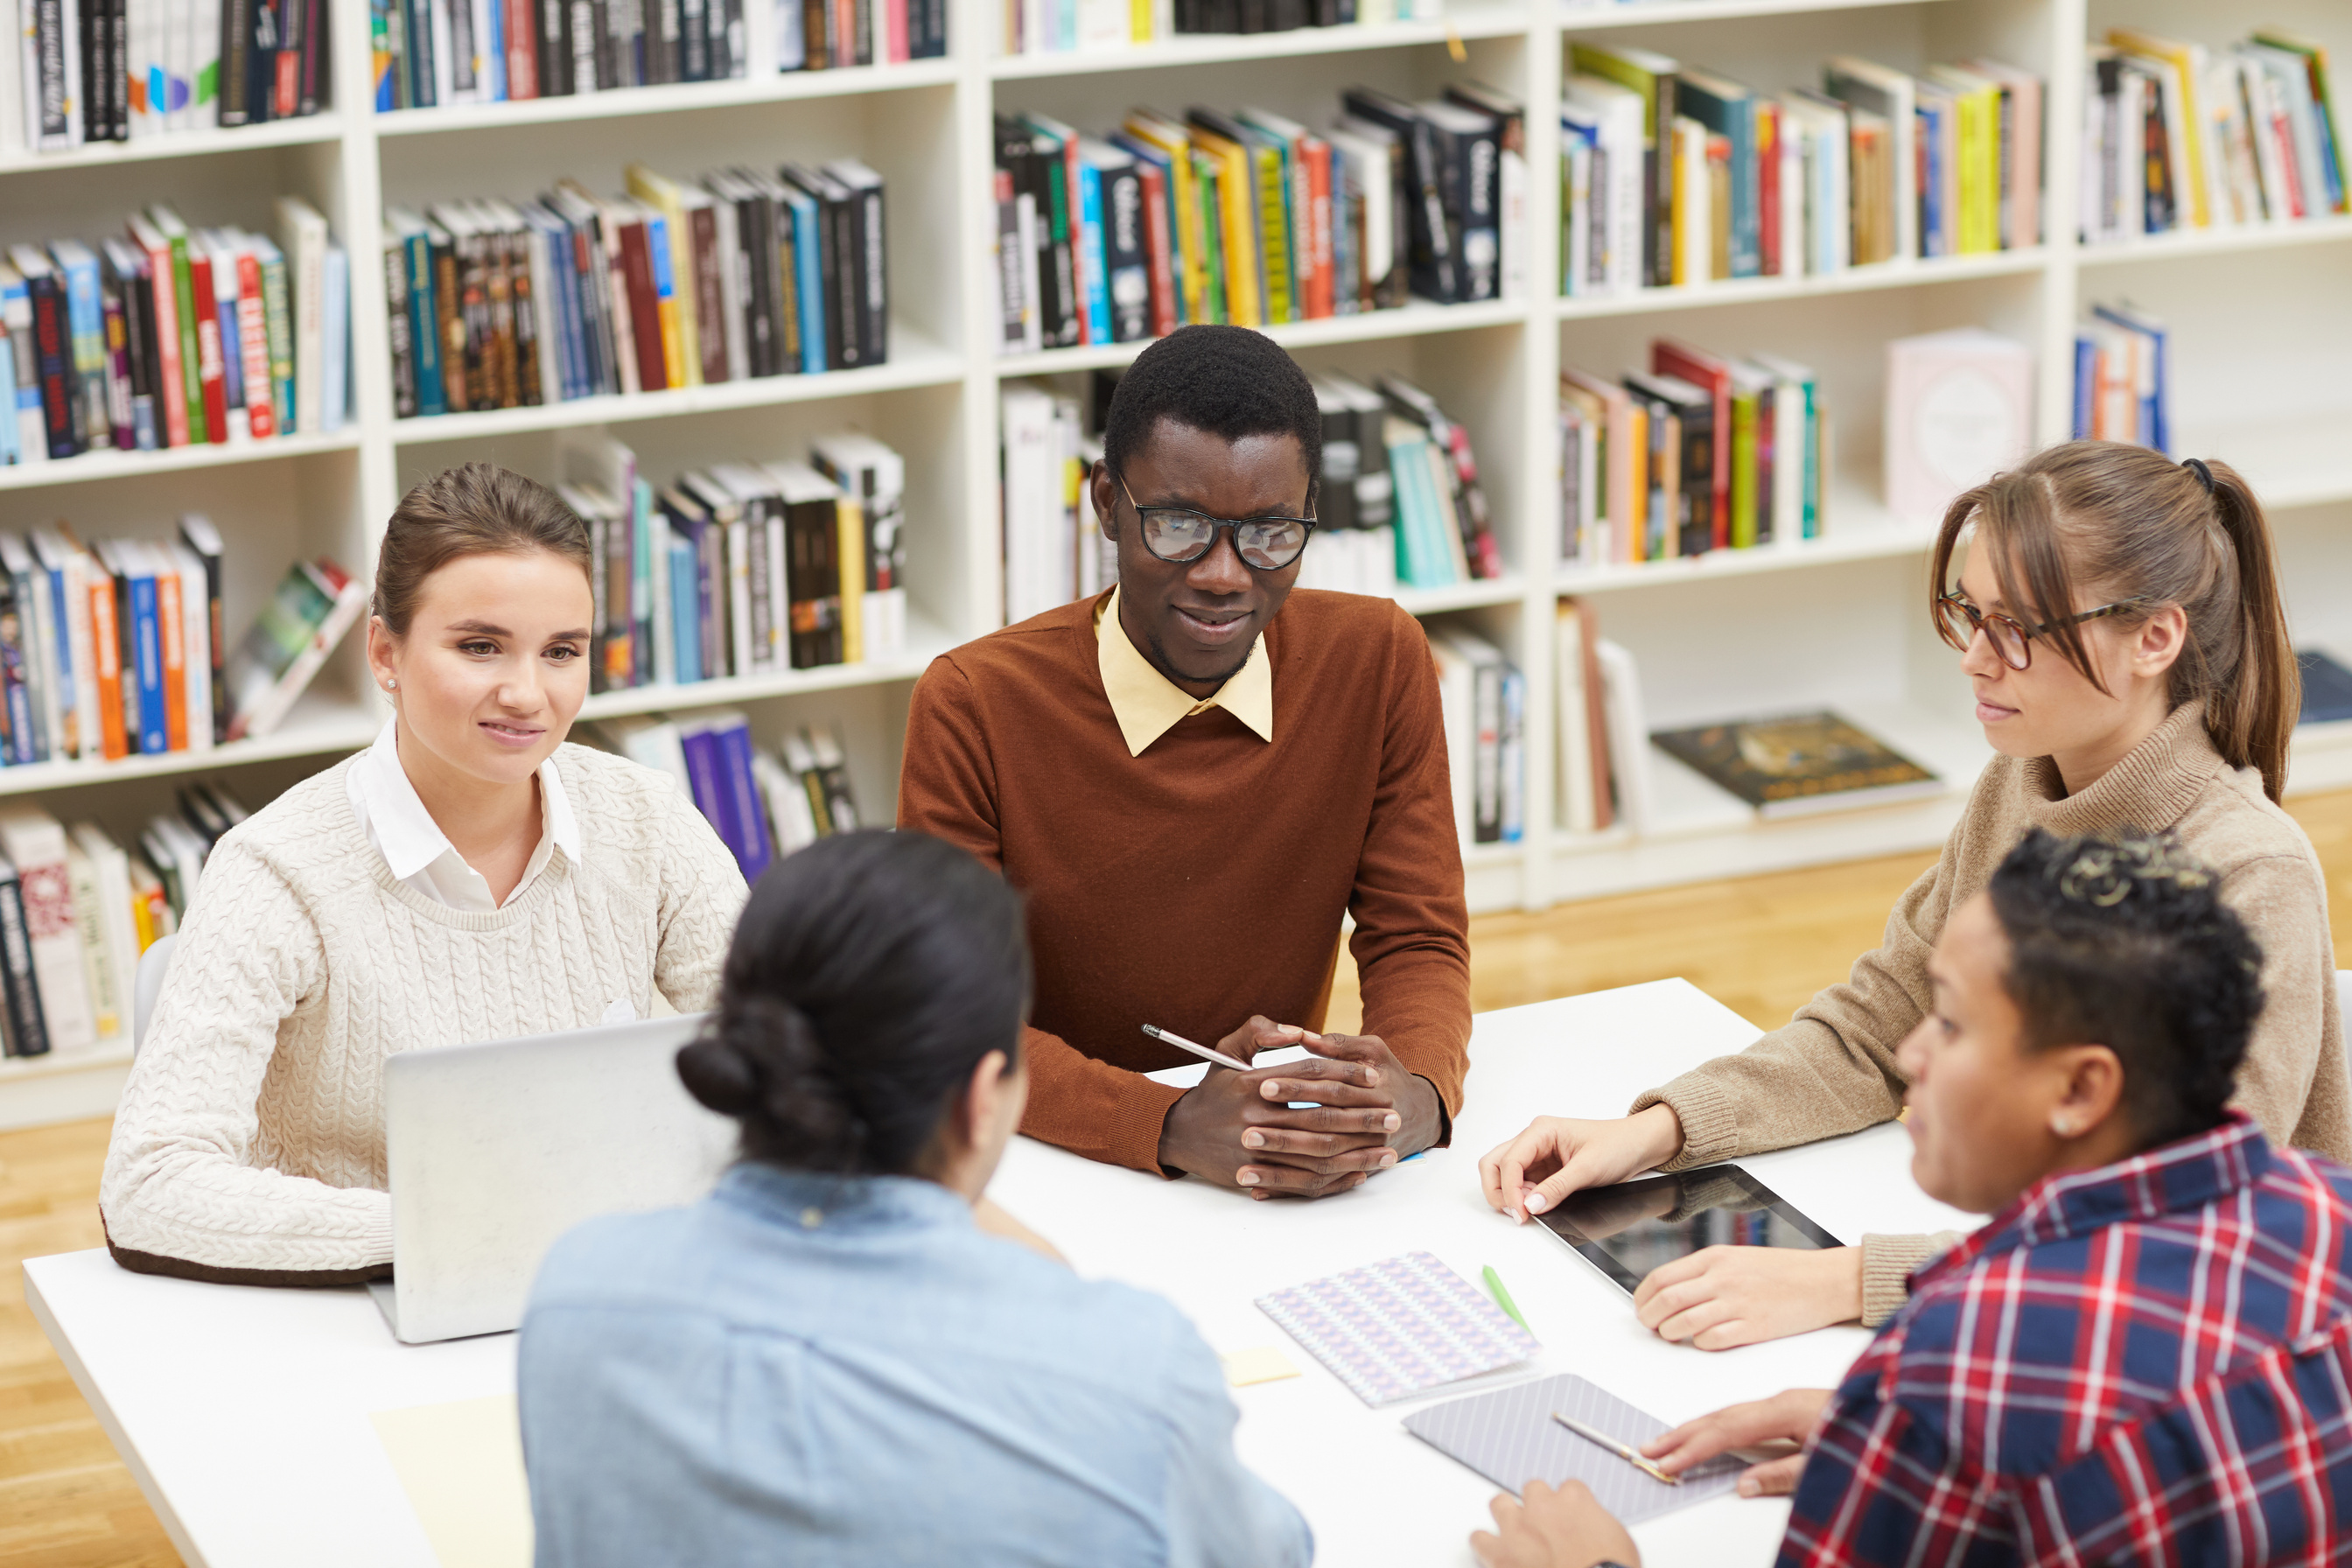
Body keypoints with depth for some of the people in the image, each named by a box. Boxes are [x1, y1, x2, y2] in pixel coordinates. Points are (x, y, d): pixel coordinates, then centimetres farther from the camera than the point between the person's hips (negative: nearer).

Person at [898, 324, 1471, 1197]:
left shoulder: (1377, 662, -3)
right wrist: (1171, 1127, -30)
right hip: (1055, 1175, -3)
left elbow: (1417, 939, 0)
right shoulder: (975, 708, -12)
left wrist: (1418, 1092, -23)